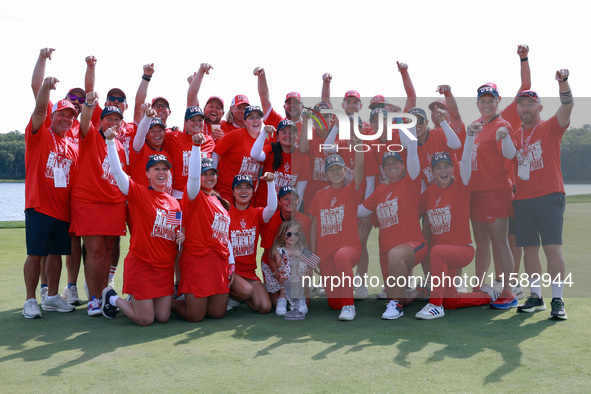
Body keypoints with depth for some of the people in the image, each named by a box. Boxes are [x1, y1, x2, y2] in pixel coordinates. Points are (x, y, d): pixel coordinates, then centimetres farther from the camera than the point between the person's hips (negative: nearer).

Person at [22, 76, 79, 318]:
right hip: (39, 206, -5)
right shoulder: (40, 135, 1)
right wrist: (46, 87, -34)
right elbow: (39, 110, -17)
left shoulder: (73, 148, 15)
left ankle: (52, 297, 23)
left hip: (63, 208, 5)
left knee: (56, 253, 11)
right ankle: (30, 301, 6)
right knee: (35, 254, -4)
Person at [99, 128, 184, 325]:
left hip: (166, 267, 5)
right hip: (140, 265, -5)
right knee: (145, 320, -1)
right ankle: (112, 297, 25)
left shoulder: (174, 203, 9)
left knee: (163, 318, 5)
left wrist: (181, 237, -2)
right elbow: (116, 170, -20)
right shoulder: (138, 193, -7)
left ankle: (137, 300, 35)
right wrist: (110, 141, -29)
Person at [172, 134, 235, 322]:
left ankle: (190, 299, 32)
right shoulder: (195, 197, -2)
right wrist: (196, 146, -33)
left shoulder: (221, 203, 18)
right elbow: (193, 175, -23)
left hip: (220, 261, 6)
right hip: (198, 259, -6)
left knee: (218, 313, 5)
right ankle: (170, 301, 25)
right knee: (195, 316, -4)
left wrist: (231, 264, 13)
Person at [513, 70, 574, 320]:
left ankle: (557, 300, -4)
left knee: (552, 248, -9)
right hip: (521, 199, 4)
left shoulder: (551, 128, 4)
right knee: (529, 249, 7)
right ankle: (535, 297, 16)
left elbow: (567, 106, -14)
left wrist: (563, 82, -29)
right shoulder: (514, 135, 16)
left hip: (549, 197, -4)